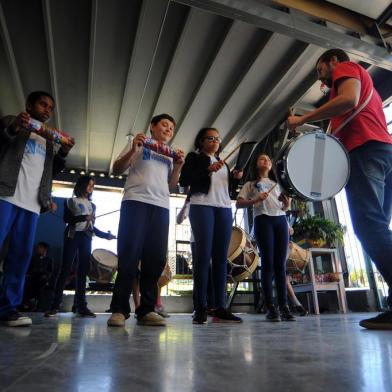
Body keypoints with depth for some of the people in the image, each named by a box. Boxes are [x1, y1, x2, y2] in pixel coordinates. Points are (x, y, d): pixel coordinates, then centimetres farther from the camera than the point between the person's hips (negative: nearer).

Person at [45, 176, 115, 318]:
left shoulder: (92, 205, 20)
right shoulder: (71, 201, 9)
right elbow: (66, 218, -6)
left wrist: (106, 235, 7)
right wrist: (84, 217, -16)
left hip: (86, 238, 4)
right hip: (72, 236, -4)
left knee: (83, 271, -1)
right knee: (66, 269, -8)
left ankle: (81, 306, -1)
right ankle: (55, 305, -4)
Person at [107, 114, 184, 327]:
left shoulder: (170, 154, 26)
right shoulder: (139, 142, 16)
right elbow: (117, 170, 8)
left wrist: (178, 167, 6)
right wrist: (133, 150, -6)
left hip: (161, 207, 5)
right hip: (136, 202, -4)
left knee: (156, 259, -2)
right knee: (129, 255, -9)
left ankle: (146, 310, 5)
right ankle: (119, 309, -1)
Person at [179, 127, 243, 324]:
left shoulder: (223, 162, 27)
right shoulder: (194, 157, 10)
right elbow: (184, 180, -5)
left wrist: (236, 177, 7)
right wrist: (208, 169, -13)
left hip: (224, 209, 6)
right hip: (202, 206, -5)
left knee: (221, 257, -1)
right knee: (203, 255, -12)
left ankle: (220, 308, 0)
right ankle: (200, 308, -8)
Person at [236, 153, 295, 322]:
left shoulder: (278, 184, 28)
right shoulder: (251, 184, 16)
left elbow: (284, 208, 23)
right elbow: (238, 204, 5)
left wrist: (287, 204, -1)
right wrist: (255, 200, -11)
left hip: (281, 220, 4)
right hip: (263, 220, -3)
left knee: (280, 263, -2)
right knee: (268, 263, -8)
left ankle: (284, 306, 1)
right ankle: (270, 307, -4)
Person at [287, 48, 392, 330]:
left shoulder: (346, 68, 13)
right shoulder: (365, 85, 39)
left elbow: (349, 99, -9)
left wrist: (303, 119, -4)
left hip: (365, 150, -9)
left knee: (368, 226, -19)